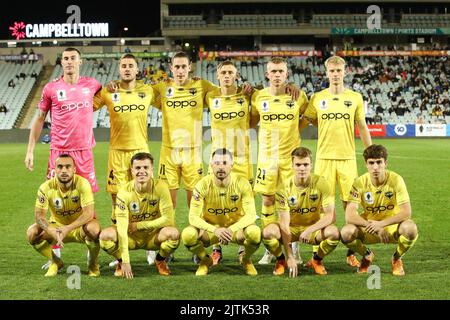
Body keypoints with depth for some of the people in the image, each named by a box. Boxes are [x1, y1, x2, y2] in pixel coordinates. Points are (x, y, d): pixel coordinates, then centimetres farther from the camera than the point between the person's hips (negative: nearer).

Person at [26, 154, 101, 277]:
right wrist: (52, 231, -39)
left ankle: (93, 263, -5)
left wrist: (68, 228, -43)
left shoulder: (82, 183, -23)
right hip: (57, 226, 3)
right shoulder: (46, 187, -16)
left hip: (80, 227, -3)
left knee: (93, 228, -36)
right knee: (32, 233, -22)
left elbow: (89, 213, -30)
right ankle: (56, 262, 6)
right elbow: (39, 215, -19)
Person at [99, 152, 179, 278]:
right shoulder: (124, 192, -19)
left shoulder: (160, 188, -17)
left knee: (173, 233, -32)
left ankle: (160, 261, 2)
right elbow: (122, 226, -25)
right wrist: (125, 261, -32)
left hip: (153, 236, 0)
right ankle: (121, 262, 4)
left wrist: (139, 225, -19)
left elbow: (168, 219, -19)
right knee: (105, 235, -29)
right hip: (131, 237, 0)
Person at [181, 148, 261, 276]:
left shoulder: (242, 184, -16)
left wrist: (231, 229, -38)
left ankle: (246, 260, 3)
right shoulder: (203, 185, -17)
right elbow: (193, 217, -22)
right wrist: (215, 230, -39)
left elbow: (251, 215, -20)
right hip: (210, 228, 0)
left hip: (236, 228, 0)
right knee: (188, 234, -31)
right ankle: (205, 260, 4)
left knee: (255, 232, -34)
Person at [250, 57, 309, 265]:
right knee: (268, 200, 4)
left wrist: (295, 128, 4)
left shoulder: (298, 96, -2)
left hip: (291, 155, -1)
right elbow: (251, 122, 16)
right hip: (266, 155, 1)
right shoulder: (258, 97, 1)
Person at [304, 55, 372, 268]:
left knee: (349, 203, 1)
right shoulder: (317, 98, 5)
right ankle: (318, 252, 7)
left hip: (347, 157, 0)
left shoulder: (355, 98, 6)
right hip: (324, 157, 0)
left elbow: (362, 127, 10)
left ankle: (351, 252, 9)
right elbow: (305, 121, 15)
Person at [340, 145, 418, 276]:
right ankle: (366, 255, 6)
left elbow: (406, 213, -22)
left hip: (392, 227, -1)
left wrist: (381, 224, -32)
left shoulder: (396, 180, -17)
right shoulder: (360, 183, -15)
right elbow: (349, 216, -21)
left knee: (410, 229, -34)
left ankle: (397, 258, 0)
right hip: (368, 227, 1)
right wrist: (374, 228, -31)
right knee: (346, 232, -29)